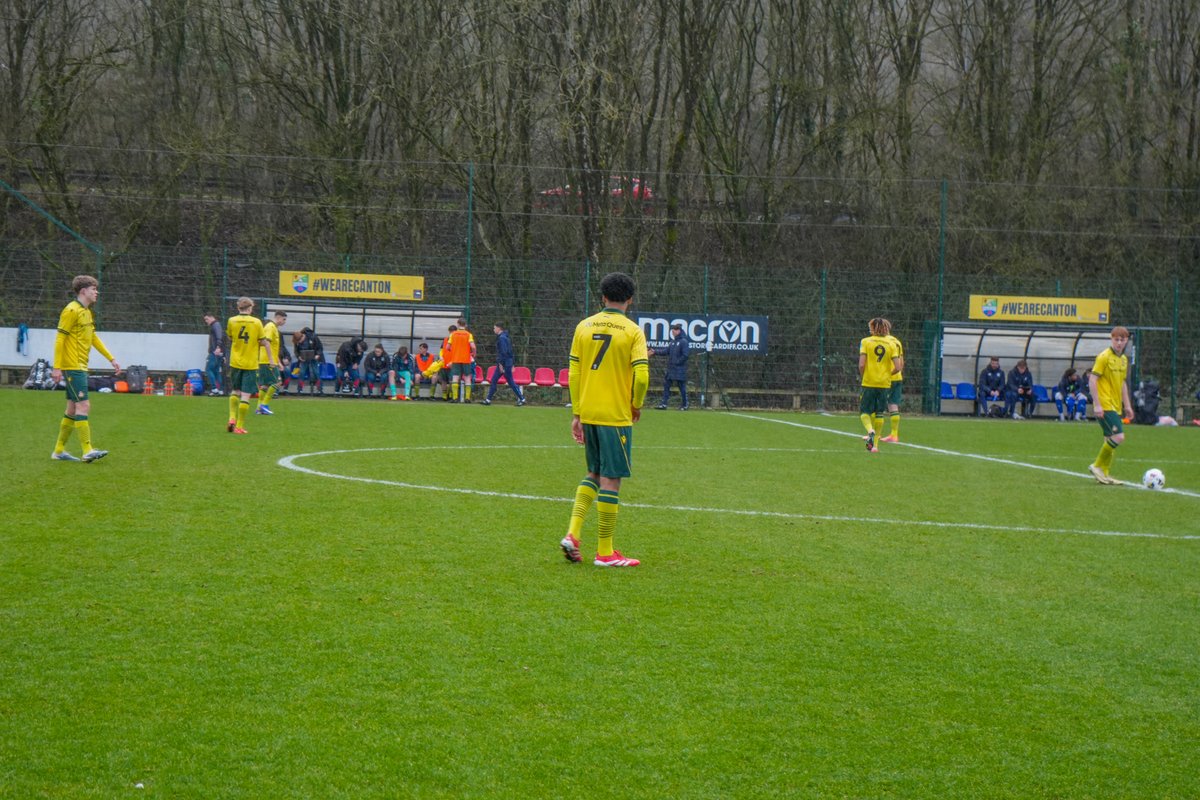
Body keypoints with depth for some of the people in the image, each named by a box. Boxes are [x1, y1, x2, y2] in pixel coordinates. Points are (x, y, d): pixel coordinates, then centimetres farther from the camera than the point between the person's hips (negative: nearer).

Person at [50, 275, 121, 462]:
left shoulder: (87, 312, 16)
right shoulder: (72, 310, -12)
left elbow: (93, 338, 24)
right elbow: (60, 339, -15)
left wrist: (111, 358, 21)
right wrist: (56, 367, -19)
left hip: (80, 367, 10)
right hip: (72, 367, -10)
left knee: (73, 409, 11)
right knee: (83, 406, -13)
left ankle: (59, 450, 18)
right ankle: (87, 451, -14)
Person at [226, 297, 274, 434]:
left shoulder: (232, 321, 0)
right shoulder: (256, 322, -6)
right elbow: (264, 342, -2)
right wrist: (271, 359, 5)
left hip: (235, 362, 2)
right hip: (251, 364, -2)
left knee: (235, 391, 19)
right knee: (246, 395, -1)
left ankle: (232, 418, 4)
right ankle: (240, 426, -3)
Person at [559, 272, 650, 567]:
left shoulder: (584, 327, 6)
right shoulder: (632, 331, -6)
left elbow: (573, 373, 5)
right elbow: (641, 376, -14)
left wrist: (576, 414, 10)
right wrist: (637, 406, 3)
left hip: (587, 413, 5)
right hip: (616, 415, -5)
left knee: (594, 474, 19)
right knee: (610, 479, 0)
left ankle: (572, 533, 4)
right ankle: (605, 552, 4)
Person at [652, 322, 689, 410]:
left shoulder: (684, 342, -12)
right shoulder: (673, 342, 14)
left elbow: (685, 355, -17)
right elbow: (666, 350, 14)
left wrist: (677, 362, -15)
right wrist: (655, 352, 7)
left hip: (680, 369, -9)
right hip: (671, 369, 9)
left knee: (682, 387, 0)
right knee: (666, 385, 5)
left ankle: (684, 405, 9)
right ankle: (663, 404, 6)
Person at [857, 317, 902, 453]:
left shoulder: (866, 342, -4)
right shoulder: (891, 344, 2)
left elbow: (861, 365, -12)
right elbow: (898, 367, -4)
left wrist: (863, 375, 7)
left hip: (869, 382, -2)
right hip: (885, 383, 2)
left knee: (864, 412, 6)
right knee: (879, 414, 11)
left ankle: (870, 430, -23)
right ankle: (875, 443, 10)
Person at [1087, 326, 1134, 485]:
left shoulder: (1124, 359, 14)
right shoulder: (1104, 357, -11)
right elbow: (1092, 380, -14)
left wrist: (1127, 405, 21)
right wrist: (1097, 404, -18)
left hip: (1116, 406, 8)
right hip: (1105, 405, -8)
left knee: (1111, 440, 9)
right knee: (1118, 437, -16)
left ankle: (1104, 473, 16)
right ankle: (1097, 466, -5)